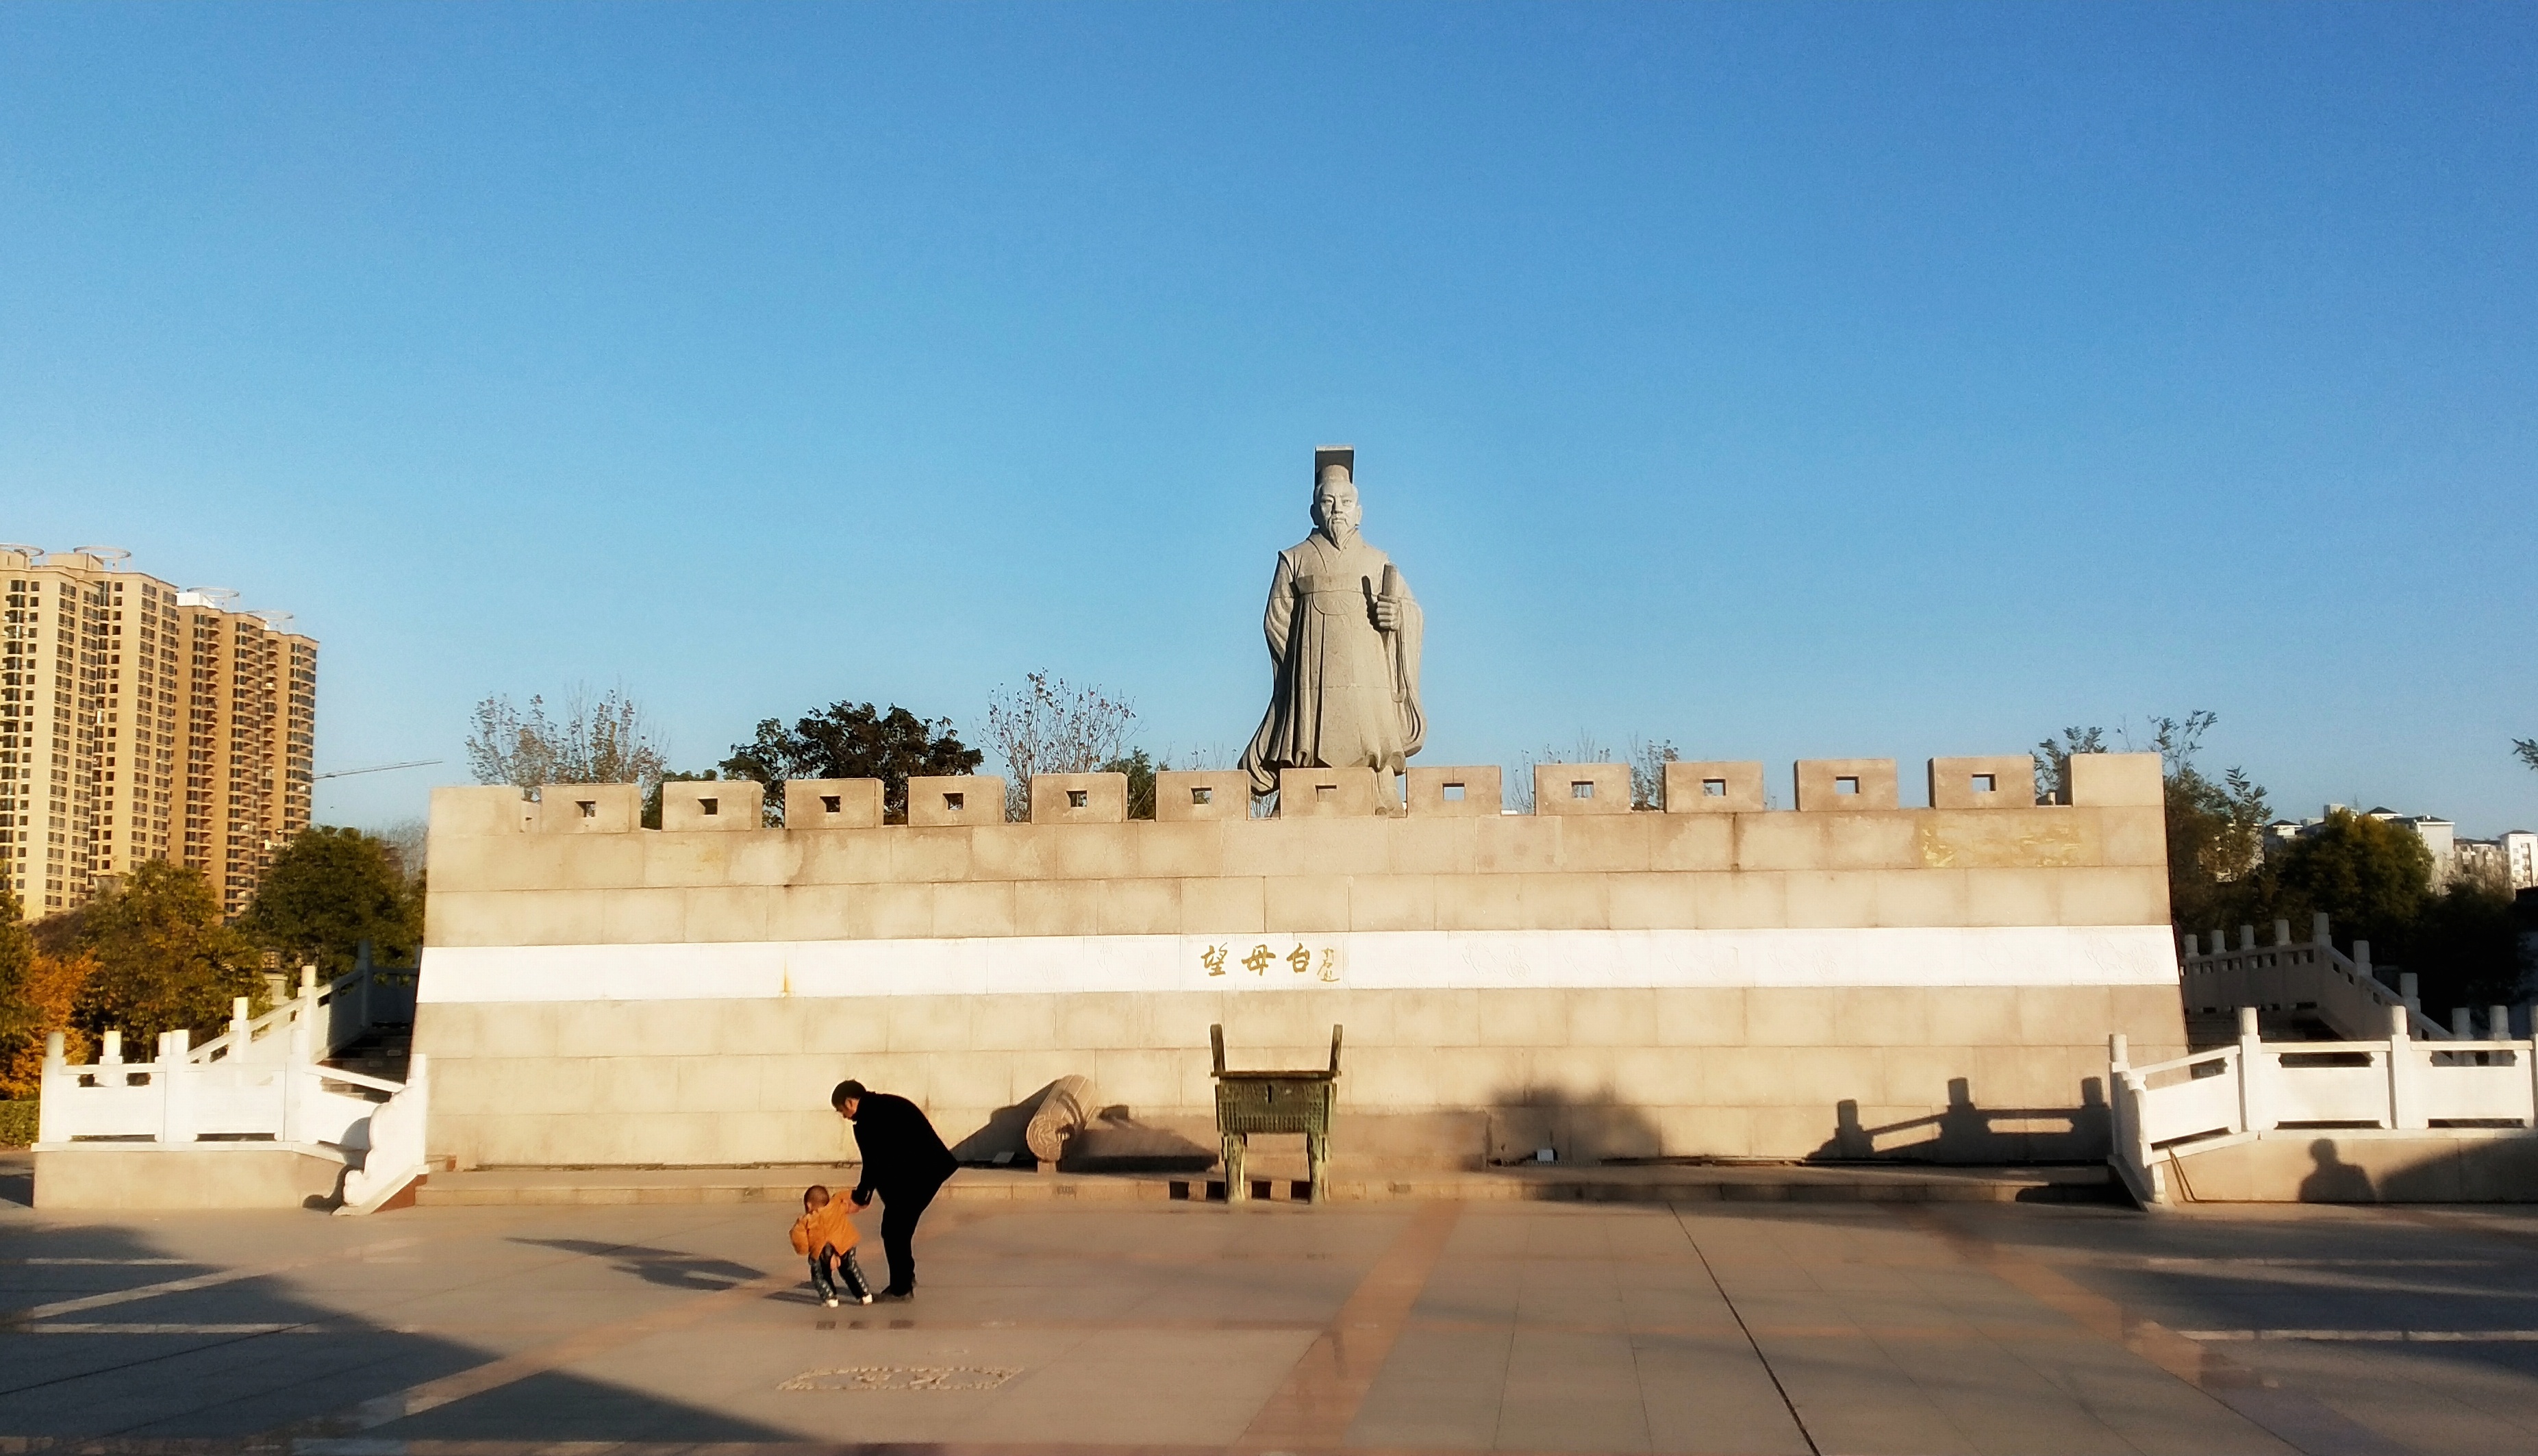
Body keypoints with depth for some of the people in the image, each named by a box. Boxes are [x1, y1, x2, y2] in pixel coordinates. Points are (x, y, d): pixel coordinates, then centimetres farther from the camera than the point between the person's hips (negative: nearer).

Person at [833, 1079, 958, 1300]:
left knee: (893, 1230, 2)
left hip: (915, 1173, -9)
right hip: (933, 1167, 9)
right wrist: (865, 1194, 23)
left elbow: (872, 1165, -9)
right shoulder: (884, 1105, 18)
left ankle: (901, 1288, 8)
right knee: (901, 1226, 20)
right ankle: (905, 1279, 29)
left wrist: (859, 1197, 5)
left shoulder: (866, 1120, -11)